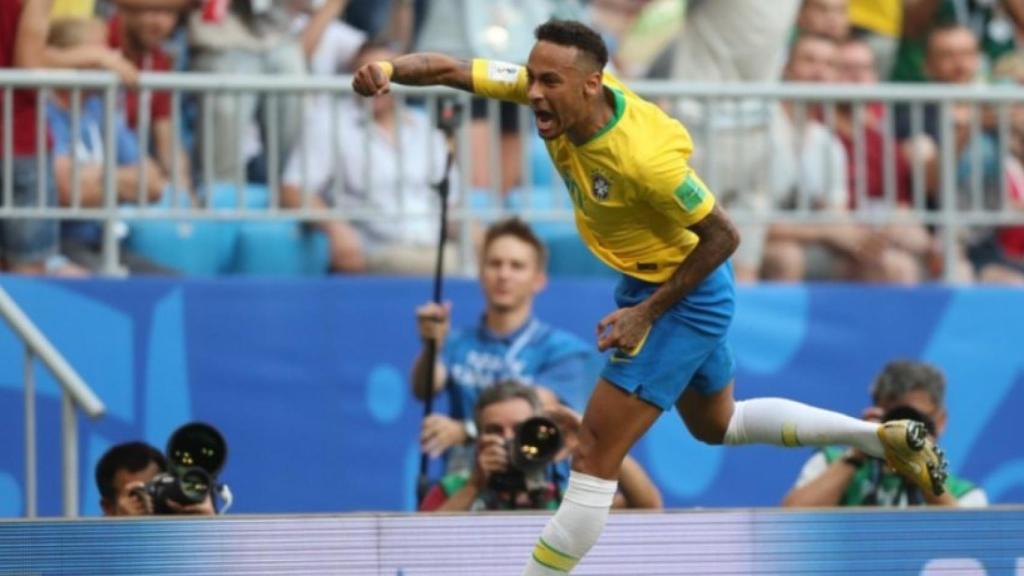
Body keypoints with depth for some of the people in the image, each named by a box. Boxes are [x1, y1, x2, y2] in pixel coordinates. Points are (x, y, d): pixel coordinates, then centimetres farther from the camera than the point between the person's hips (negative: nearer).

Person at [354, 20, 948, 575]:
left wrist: (648, 312, -22)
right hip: (646, 280, 9)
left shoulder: (644, 156, -37)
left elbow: (723, 236, -25)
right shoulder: (556, 89, -18)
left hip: (688, 293, -9)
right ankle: (885, 436, 39)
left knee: (596, 451, -11)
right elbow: (449, 69, -16)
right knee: (716, 423, 29)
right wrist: (388, 69, -37)